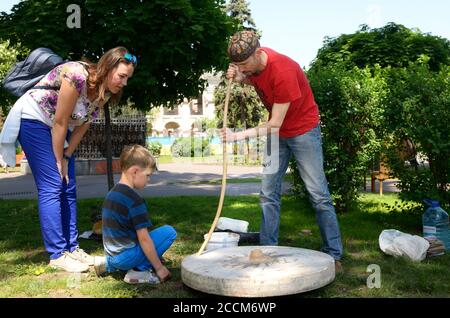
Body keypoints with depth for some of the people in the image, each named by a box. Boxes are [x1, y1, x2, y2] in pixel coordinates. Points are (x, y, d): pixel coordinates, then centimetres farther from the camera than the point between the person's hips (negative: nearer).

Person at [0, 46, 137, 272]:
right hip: (33, 120, -8)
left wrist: (66, 157, -3)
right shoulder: (78, 76, -30)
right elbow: (60, 122, -24)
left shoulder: (104, 92, -6)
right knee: (51, 187, -12)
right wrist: (59, 160, -14)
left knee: (68, 189, 5)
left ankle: (71, 248, 12)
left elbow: (82, 126, 0)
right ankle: (57, 255, -7)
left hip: (59, 128, 8)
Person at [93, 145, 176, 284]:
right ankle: (139, 270, -9)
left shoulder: (112, 194, 8)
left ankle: (108, 264, 17)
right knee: (169, 231, -7)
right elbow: (144, 238, -19)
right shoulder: (135, 200, -19)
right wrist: (159, 267, -11)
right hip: (126, 256, -8)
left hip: (112, 254, 8)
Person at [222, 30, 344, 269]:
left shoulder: (283, 72, -31)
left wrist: (238, 136, -28)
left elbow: (274, 125, -28)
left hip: (303, 130, -7)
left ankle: (334, 254, 3)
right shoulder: (253, 62, -9)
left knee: (318, 195, -4)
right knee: (268, 194, 2)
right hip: (276, 133, 7)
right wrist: (239, 78, -7)